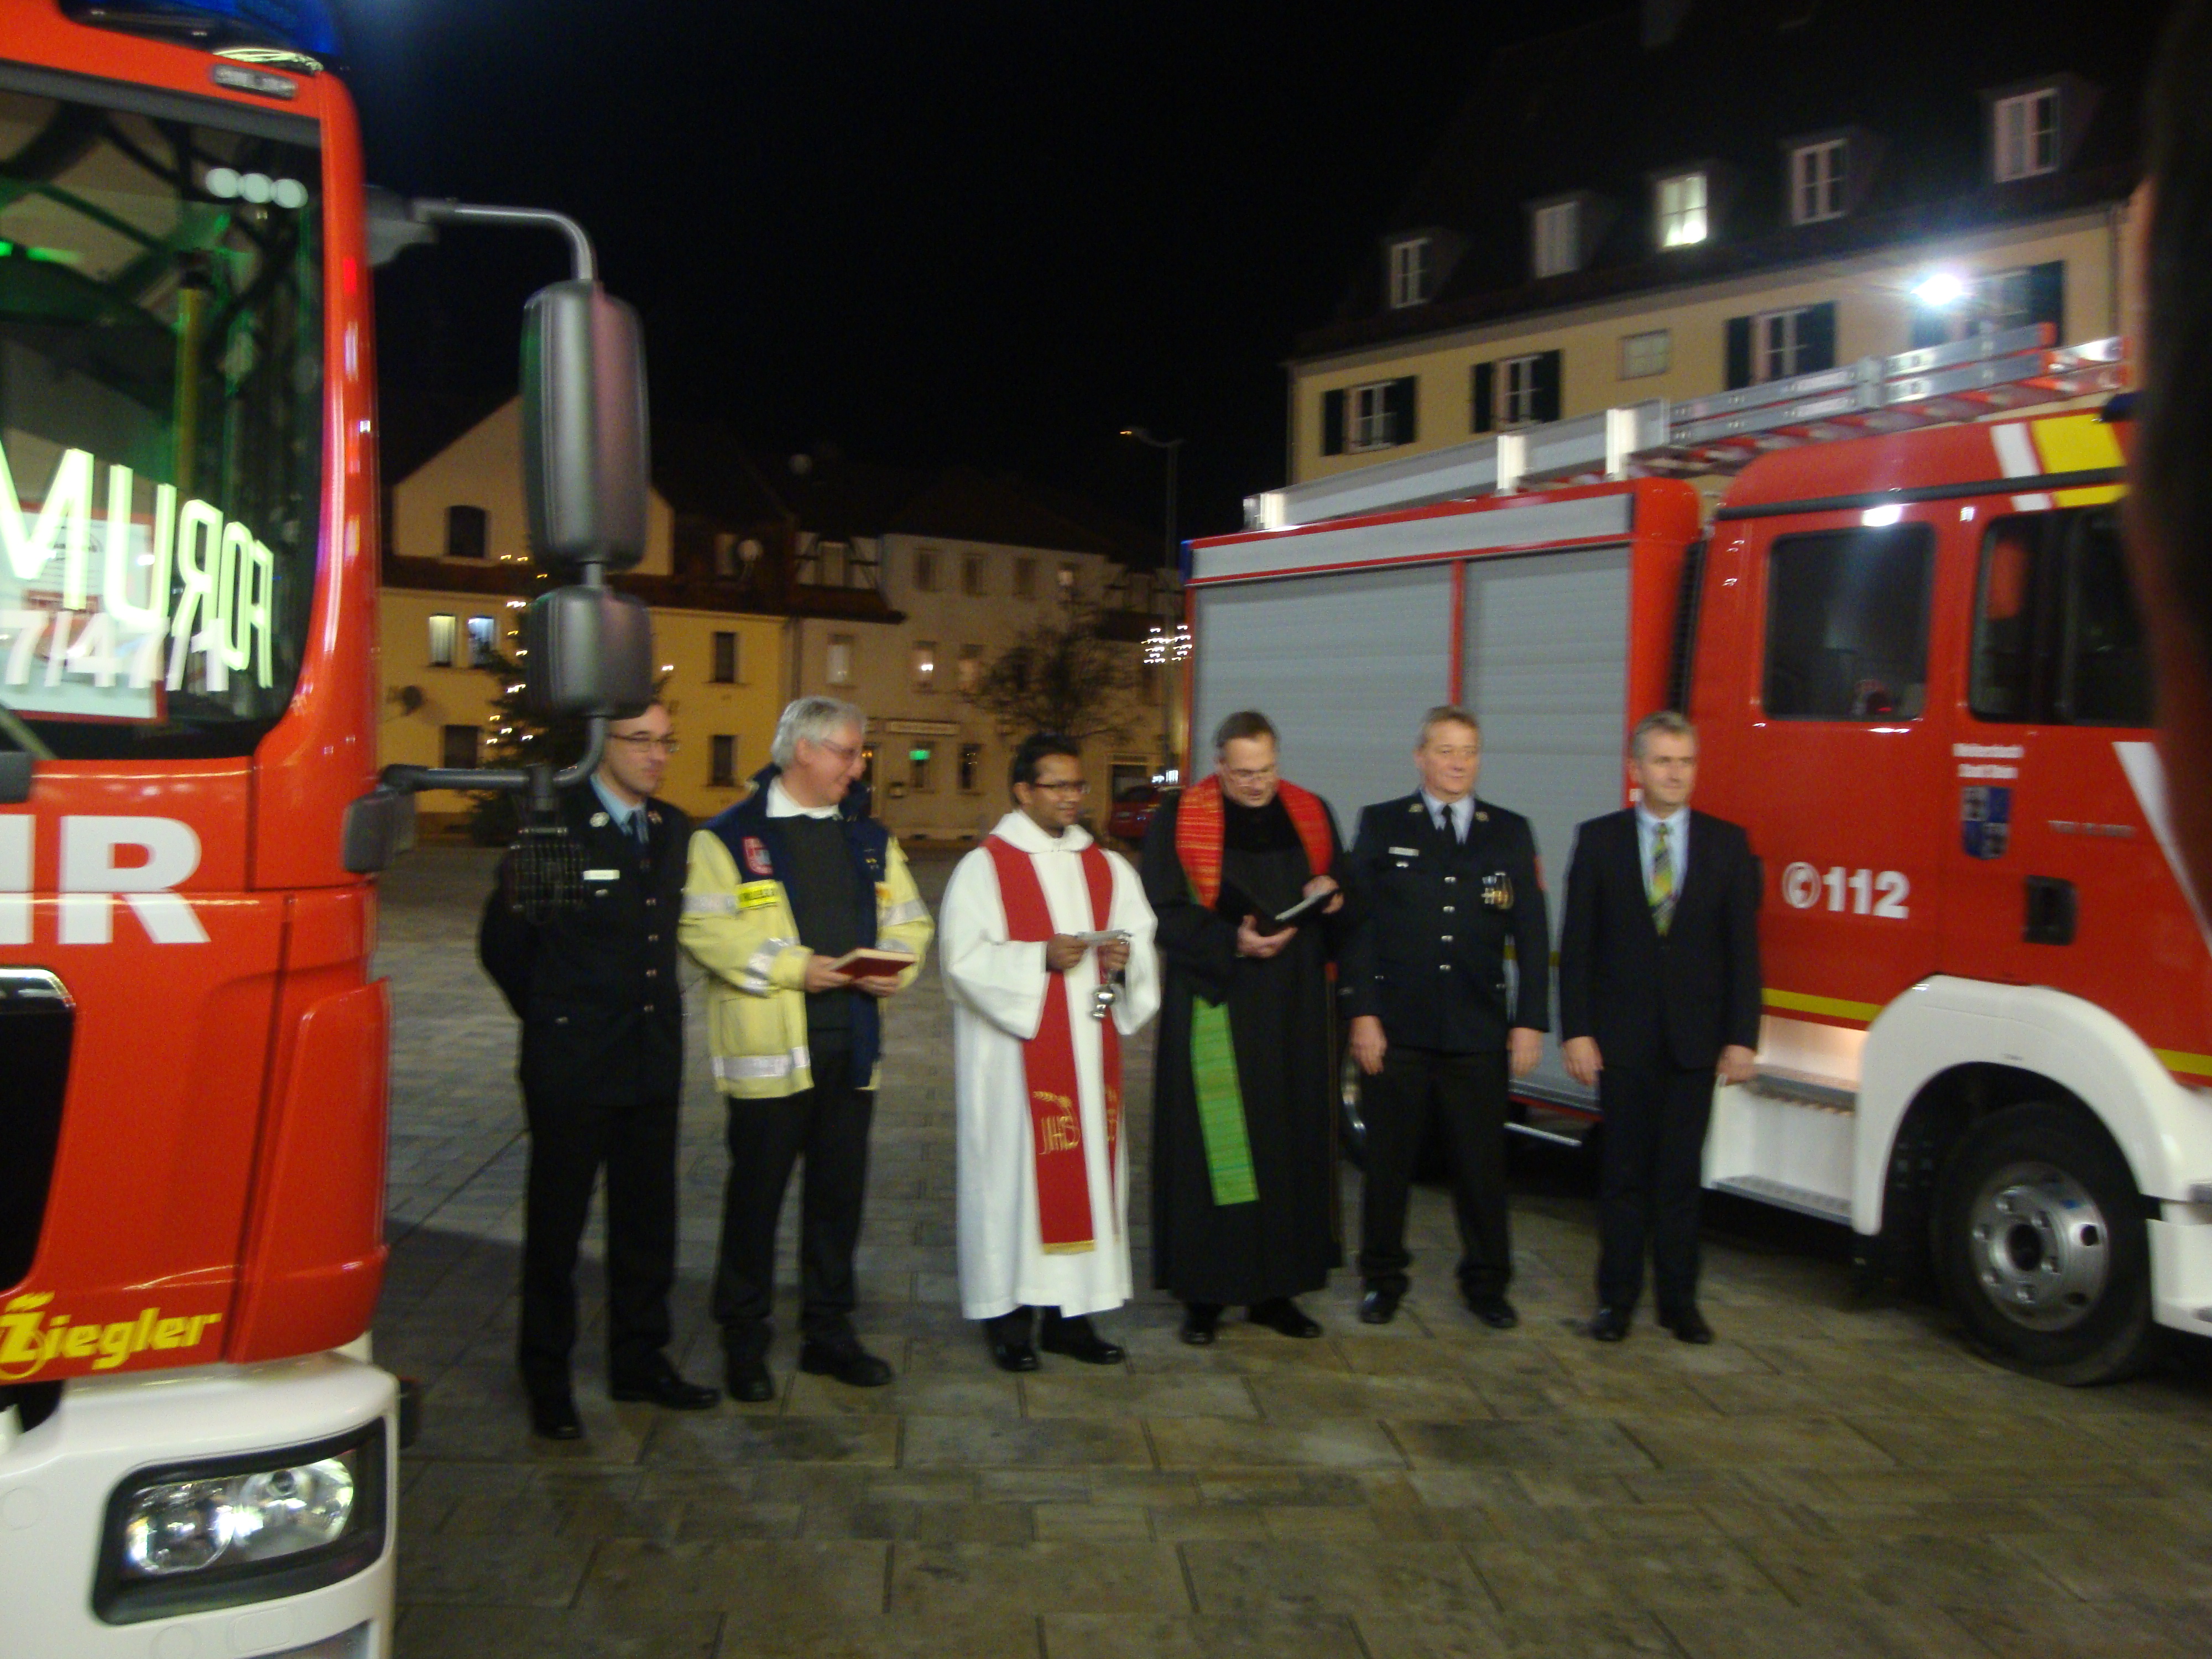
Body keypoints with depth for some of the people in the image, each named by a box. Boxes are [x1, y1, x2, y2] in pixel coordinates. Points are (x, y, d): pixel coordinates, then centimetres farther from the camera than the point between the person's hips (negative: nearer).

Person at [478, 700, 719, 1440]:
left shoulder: (673, 830, 8)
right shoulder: (553, 827, -11)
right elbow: (503, 944, -4)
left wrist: (655, 1015, 11)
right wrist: (554, 1020, 4)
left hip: (654, 1064, 6)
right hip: (572, 1066, -5)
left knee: (647, 1219, 13)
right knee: (556, 1221, 7)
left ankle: (640, 1361, 28)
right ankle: (547, 1378, 21)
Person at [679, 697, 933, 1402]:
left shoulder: (870, 838, 14)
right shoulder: (729, 836, -3)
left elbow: (908, 920, 17)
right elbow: (704, 928, -11)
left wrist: (894, 967, -4)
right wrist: (792, 967, -17)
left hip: (851, 1047, 5)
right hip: (769, 1048, -5)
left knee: (840, 1193, 12)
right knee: (756, 1194, 4)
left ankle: (828, 1331, 25)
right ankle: (744, 1343, 18)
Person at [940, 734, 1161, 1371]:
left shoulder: (1107, 867, 13)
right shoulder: (984, 867, -3)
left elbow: (1141, 936, 13)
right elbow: (965, 959, -10)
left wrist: (1124, 956, -9)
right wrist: (1041, 958, -20)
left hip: (1088, 1049, 5)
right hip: (1014, 1052, -5)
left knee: (1089, 1166, 5)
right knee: (1012, 1168, -3)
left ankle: (1072, 1314, 14)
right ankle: (1006, 1316, 7)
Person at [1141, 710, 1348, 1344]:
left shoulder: (1312, 814, 9)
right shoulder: (1178, 820, -3)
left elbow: (1341, 907, 14)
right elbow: (1164, 912, -7)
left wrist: (1331, 898, -9)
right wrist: (1231, 942, -20)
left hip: (1294, 1012, 4)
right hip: (1213, 1009, -4)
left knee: (1290, 1143, 7)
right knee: (1208, 1147, -1)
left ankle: (1273, 1286, 18)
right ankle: (1203, 1291, 10)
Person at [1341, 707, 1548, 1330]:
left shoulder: (1511, 833, 8)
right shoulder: (1381, 825, 4)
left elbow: (1532, 935, 7)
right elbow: (1357, 923, -1)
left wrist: (1529, 1022, 0)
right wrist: (1362, 1012, -7)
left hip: (1479, 1033, 1)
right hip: (1395, 1028, -1)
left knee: (1482, 1163, 7)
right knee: (1388, 1161, 8)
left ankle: (1486, 1283, 22)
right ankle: (1383, 1279, 23)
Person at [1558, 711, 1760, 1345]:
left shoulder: (1728, 844, 4)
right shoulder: (1599, 839, 1)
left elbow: (1742, 947, 3)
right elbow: (1577, 944, -1)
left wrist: (1742, 1037, -3)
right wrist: (1576, 1031, -7)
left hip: (1696, 1039, 1)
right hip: (1621, 1037, -1)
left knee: (1681, 1175, 7)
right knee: (1624, 1173, 6)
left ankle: (1679, 1299, 19)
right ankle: (1617, 1297, 16)